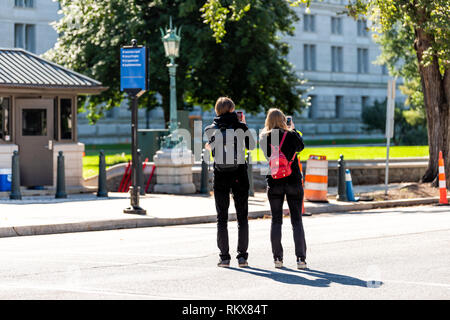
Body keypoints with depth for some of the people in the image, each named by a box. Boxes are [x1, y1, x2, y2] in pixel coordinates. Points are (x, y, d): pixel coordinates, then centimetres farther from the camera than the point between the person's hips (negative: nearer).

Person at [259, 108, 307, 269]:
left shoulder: (264, 138, -3)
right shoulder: (291, 136, -7)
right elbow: (301, 146, 13)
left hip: (274, 183, 1)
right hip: (293, 182, -1)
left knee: (276, 220, 9)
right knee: (297, 221, 3)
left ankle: (277, 258, 5)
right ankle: (300, 258, -2)